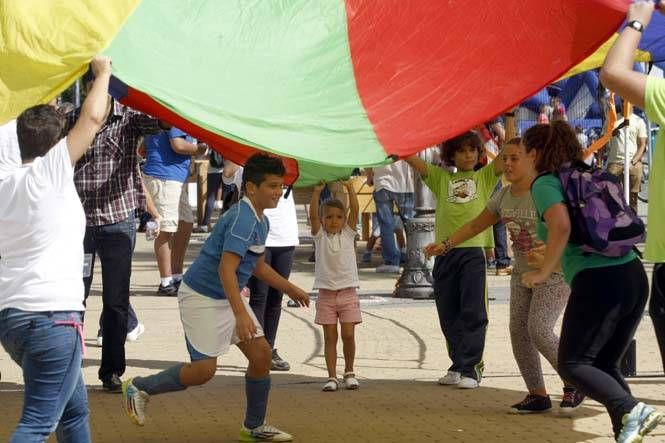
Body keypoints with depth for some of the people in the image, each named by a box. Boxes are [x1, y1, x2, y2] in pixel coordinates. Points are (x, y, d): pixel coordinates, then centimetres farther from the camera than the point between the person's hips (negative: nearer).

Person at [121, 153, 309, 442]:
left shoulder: (261, 222, 8)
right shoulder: (242, 219, -23)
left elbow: (258, 266, 25)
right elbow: (226, 270, -32)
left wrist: (290, 289, 29)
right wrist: (241, 314, -39)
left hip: (229, 297, 10)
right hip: (201, 297, -10)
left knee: (261, 353, 3)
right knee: (204, 369, -10)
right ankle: (138, 388, 10)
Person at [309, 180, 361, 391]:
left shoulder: (348, 233, 5)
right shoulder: (320, 236, 2)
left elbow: (355, 210, -8)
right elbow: (312, 214, -12)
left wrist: (350, 187, -17)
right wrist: (317, 191, -22)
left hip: (348, 292, 0)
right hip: (326, 293, 0)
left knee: (348, 335, -3)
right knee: (330, 337, 2)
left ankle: (349, 372, 15)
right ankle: (332, 376, 6)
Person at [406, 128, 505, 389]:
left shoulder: (484, 177, 13)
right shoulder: (441, 178, 17)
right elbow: (409, 156, 10)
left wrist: (509, 118, -3)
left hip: (474, 250, -3)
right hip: (445, 253, 3)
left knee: (473, 313, -6)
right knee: (449, 315, 8)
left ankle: (470, 369, -4)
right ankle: (459, 365, 19)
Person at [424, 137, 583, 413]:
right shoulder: (504, 196, 4)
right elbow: (476, 225, 14)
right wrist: (445, 245, 9)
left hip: (555, 272, -8)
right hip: (523, 273, 8)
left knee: (539, 330, -18)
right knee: (518, 331, 1)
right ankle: (538, 395, 11)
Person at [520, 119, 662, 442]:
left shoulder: (544, 184, -2)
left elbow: (561, 224, -21)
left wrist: (544, 271, -10)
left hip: (596, 281, -8)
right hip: (634, 274, 8)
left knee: (572, 364, 2)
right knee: (605, 364, 17)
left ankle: (630, 410, -19)